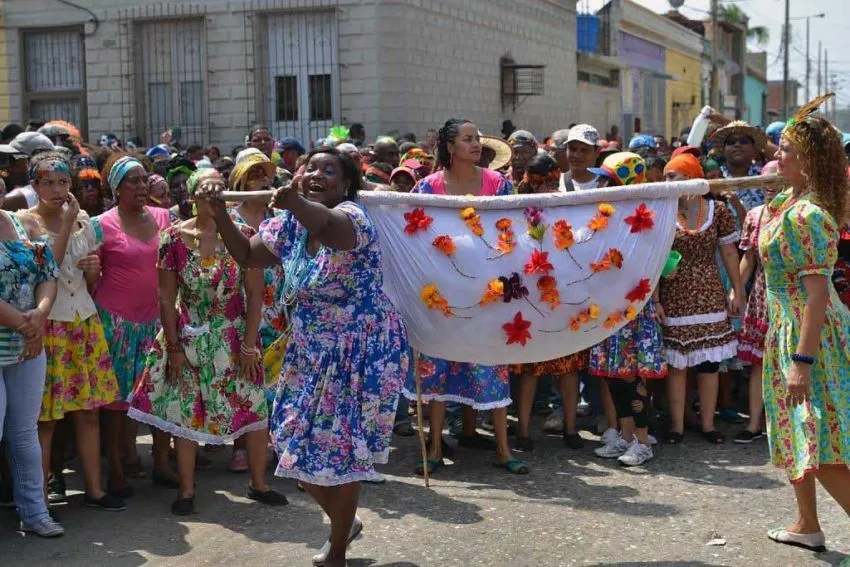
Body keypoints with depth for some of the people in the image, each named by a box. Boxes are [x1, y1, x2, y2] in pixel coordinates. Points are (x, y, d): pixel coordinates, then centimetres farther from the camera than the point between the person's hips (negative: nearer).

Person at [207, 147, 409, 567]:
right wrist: (219, 213, -9)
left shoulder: (352, 215, -19)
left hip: (361, 352, -7)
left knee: (340, 449, 0)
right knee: (301, 447, 11)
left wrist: (294, 201, -64)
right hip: (311, 353, 7)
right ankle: (344, 522, 38)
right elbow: (246, 254, 7)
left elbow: (330, 228, -43)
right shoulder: (289, 224, 4)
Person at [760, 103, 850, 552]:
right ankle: (807, 526, 33)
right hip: (785, 328, 10)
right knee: (794, 433, 19)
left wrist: (803, 360, -28)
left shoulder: (808, 215, -23)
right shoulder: (787, 199, 5)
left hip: (810, 333, -10)